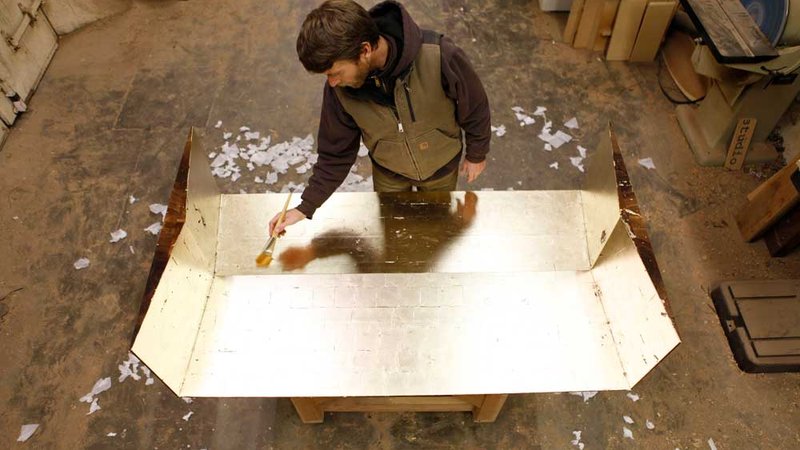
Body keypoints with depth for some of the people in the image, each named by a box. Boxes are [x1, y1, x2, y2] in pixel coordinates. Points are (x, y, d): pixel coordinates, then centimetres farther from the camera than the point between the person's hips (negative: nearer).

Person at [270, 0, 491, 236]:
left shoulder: (441, 57, -40)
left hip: (441, 165, -1)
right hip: (388, 172, 1)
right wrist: (306, 206, -16)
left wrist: (476, 154, -3)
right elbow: (336, 152, -13)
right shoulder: (339, 88, -28)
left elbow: (474, 109, -20)